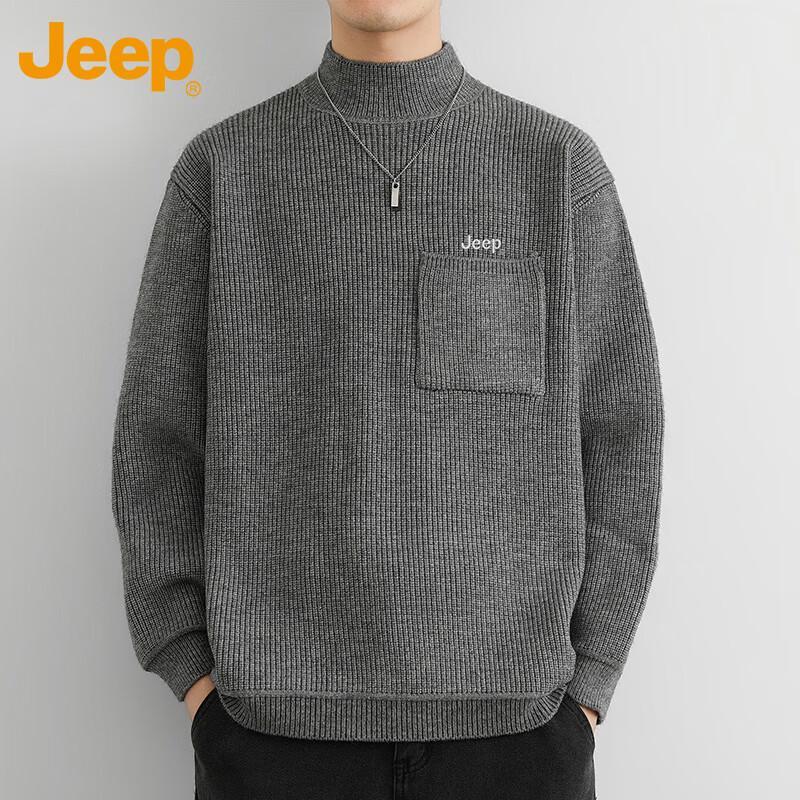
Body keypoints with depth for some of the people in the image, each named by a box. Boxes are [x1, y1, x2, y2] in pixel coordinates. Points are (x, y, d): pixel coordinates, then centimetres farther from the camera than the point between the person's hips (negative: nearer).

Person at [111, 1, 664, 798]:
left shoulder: (564, 166, 2)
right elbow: (157, 437, 2)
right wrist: (198, 683, -4)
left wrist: (582, 693, -4)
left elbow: (617, 436, 1)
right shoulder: (220, 168, 2)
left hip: (509, 728, 1)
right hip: (280, 729, 1)